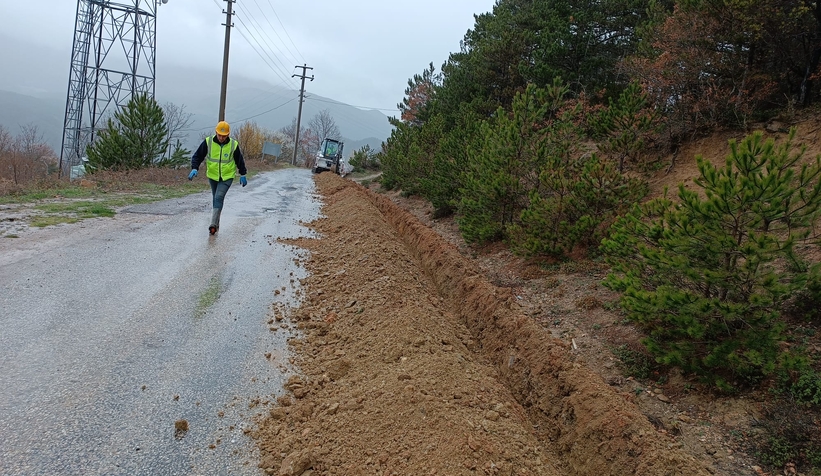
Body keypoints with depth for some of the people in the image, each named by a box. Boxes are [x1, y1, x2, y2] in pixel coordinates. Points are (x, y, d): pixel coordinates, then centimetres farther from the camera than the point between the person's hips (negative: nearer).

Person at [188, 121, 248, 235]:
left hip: (227, 177, -3)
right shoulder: (208, 142, -10)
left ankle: (213, 224, -20)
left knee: (219, 197, -19)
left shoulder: (233, 145, -10)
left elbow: (239, 160, 6)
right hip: (212, 176, 3)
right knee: (215, 199, 14)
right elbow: (197, 156, -2)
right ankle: (216, 224, 28)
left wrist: (243, 174, 13)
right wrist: (194, 168, -17)